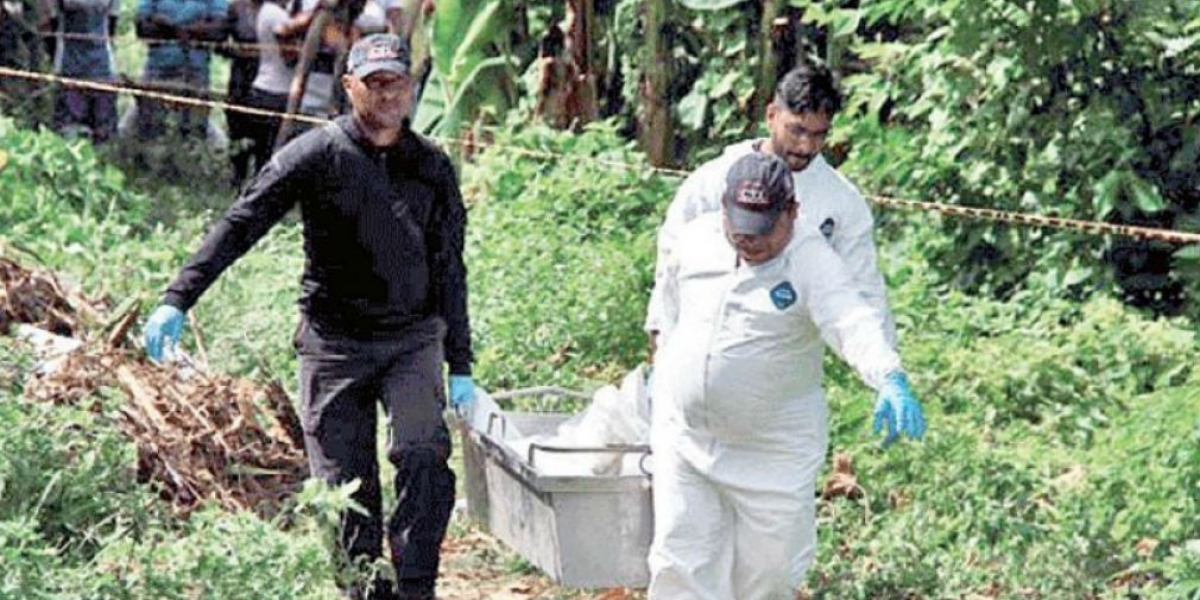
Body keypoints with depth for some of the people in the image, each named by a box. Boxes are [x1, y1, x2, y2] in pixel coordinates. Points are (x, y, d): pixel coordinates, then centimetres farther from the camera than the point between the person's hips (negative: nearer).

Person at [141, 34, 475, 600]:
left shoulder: (433, 167, 6)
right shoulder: (315, 155, -3)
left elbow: (449, 271, 12)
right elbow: (240, 225, -8)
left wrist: (460, 369, 9)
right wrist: (177, 300, -18)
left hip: (413, 339, 1)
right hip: (333, 342, -1)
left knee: (424, 457, -19)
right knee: (346, 486, 1)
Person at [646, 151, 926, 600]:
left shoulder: (812, 262, -16)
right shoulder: (696, 239, -1)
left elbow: (855, 323, -32)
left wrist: (891, 381, -49)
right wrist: (663, 373, 20)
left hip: (773, 452, -3)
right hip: (684, 438, 3)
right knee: (681, 563, 4)